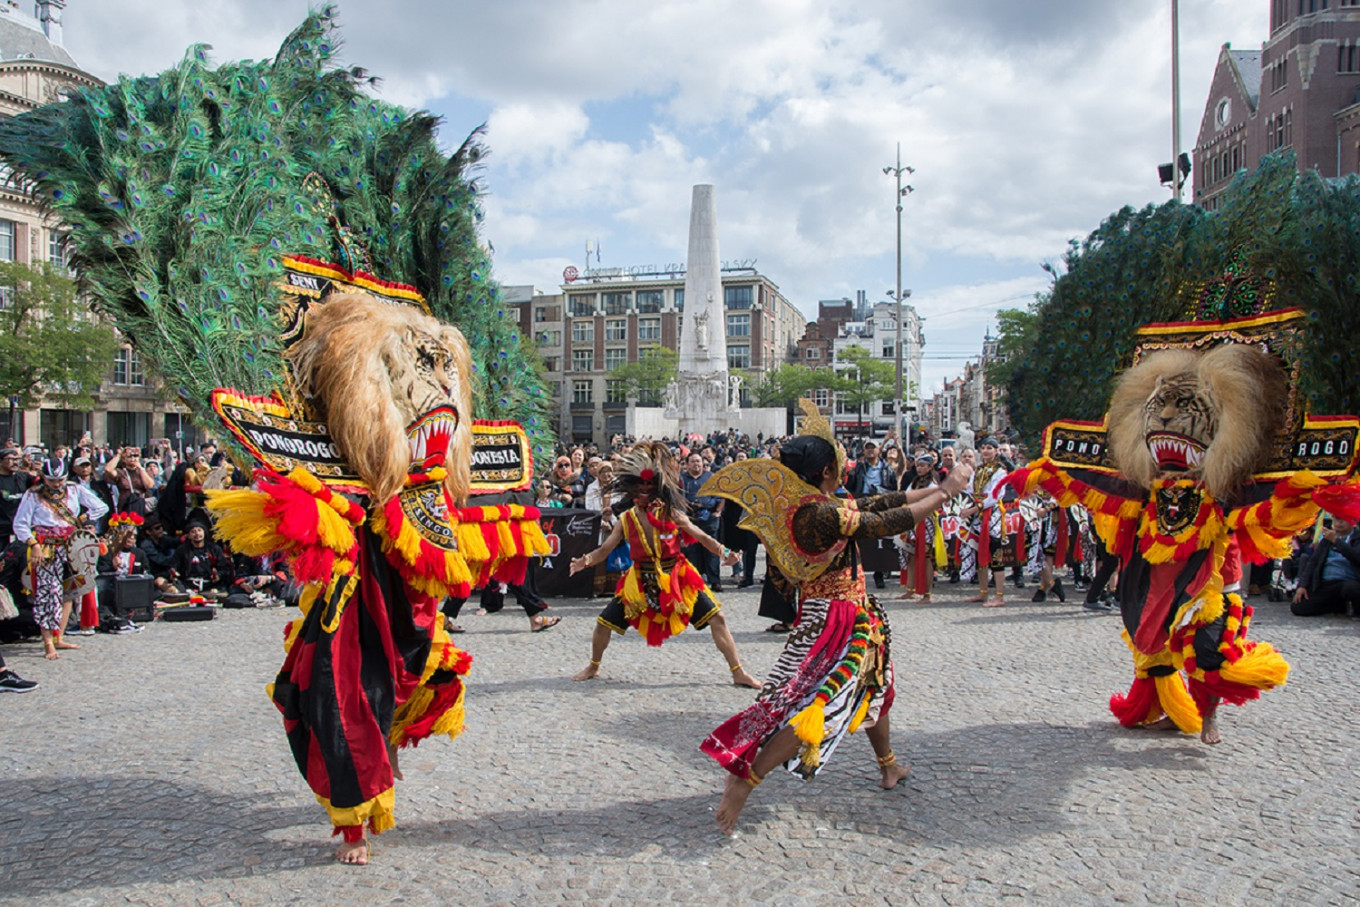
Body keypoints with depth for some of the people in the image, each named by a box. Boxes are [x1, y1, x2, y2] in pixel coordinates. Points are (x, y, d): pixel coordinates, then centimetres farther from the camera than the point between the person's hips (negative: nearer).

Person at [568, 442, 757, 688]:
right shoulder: (626, 519, -2)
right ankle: (593, 667, 29)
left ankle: (738, 672, 3)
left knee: (716, 618, -10)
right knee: (604, 623, 0)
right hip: (642, 582, 2)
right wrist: (585, 561, -22)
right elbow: (604, 550, -2)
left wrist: (724, 552, -22)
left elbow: (701, 536, -6)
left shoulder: (672, 514, -8)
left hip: (677, 578, -1)